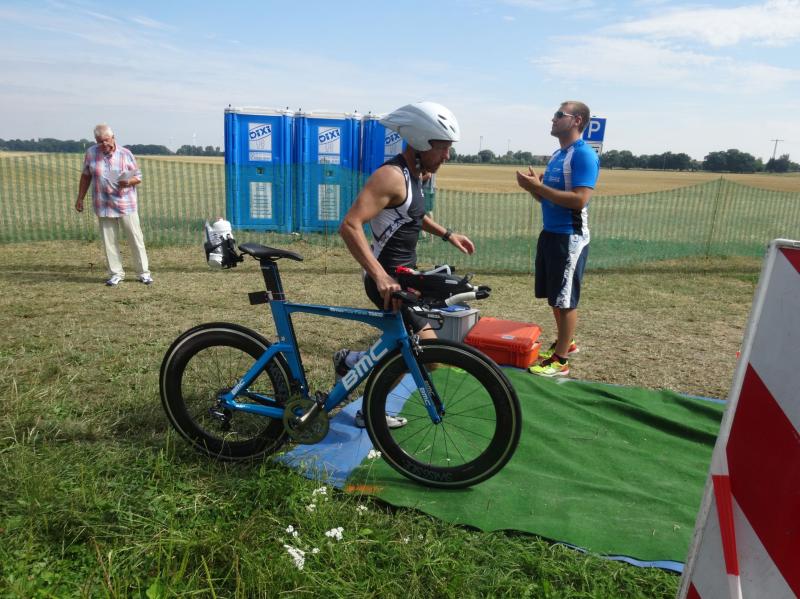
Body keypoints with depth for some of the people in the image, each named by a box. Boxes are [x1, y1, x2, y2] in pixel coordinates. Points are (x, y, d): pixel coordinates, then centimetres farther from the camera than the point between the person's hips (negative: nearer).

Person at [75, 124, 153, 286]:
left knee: (136, 238, 0)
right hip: (103, 205, 2)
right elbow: (86, 176, 12)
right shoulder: (91, 153, 2)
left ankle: (144, 272, 9)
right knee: (109, 241, 4)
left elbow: (138, 177, 3)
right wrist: (80, 198, 12)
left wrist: (128, 182, -19)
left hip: (126, 204, -2)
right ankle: (116, 273, 15)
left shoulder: (125, 154, -3)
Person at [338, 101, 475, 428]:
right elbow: (350, 226, -32)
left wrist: (447, 234, 21)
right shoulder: (391, 176, -21)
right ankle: (350, 360, 4)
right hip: (388, 278, -10)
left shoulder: (414, 173, 10)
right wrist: (381, 277, -40)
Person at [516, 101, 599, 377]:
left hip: (570, 237, -9)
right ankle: (565, 342, 33)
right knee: (554, 296, 17)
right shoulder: (556, 155, 14)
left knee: (565, 299, -1)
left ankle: (560, 360, 8)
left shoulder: (584, 155, -14)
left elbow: (579, 200, -24)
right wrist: (533, 186, -2)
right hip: (549, 233, 9)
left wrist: (539, 187, -21)